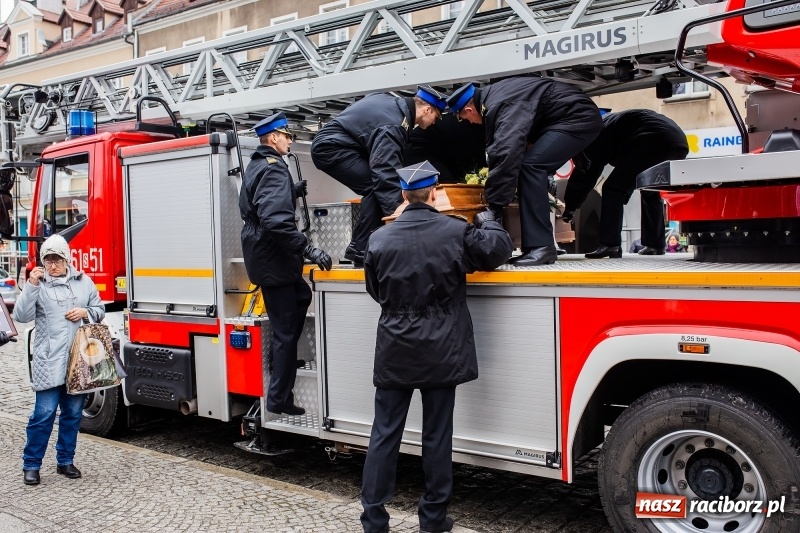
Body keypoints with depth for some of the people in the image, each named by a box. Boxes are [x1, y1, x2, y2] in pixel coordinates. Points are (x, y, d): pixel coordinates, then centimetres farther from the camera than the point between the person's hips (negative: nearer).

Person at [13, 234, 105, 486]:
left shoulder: (83, 282, 8)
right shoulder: (38, 284, -1)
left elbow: (100, 310, 15)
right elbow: (21, 316, -11)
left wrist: (86, 312, -6)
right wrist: (31, 286, -19)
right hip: (49, 361, -4)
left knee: (73, 413, 11)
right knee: (44, 413, -5)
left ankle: (65, 460, 24)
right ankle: (31, 465, 9)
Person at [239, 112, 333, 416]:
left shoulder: (256, 166, 13)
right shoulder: (274, 169, -19)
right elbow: (276, 220, -32)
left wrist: (293, 192, 18)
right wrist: (308, 250, -32)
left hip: (261, 253, 10)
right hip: (273, 259, -10)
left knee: (302, 297, 27)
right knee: (285, 330, -2)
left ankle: (282, 357, 34)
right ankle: (278, 399, 6)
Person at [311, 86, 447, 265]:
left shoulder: (395, 103, 7)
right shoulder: (393, 123, -22)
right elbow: (387, 173, -33)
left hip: (329, 144, 10)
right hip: (331, 147, -10)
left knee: (377, 189, 7)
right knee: (376, 187, -19)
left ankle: (357, 246, 7)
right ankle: (362, 251, -17)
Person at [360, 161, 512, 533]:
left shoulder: (380, 239, -3)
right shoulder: (457, 233, -8)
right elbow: (500, 249, 5)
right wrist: (486, 223, 23)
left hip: (394, 353, 1)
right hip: (440, 353, -1)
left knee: (384, 435, 7)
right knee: (437, 437, 9)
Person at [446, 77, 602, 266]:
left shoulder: (501, 105, -23)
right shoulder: (492, 95, 8)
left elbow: (506, 154, -33)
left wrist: (494, 206, -32)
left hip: (579, 117, -10)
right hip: (578, 118, 10)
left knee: (530, 166, -22)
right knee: (533, 169, 7)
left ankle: (541, 247, -23)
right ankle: (540, 245, 6)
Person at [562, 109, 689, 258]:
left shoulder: (596, 133, 9)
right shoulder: (609, 124, 34)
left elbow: (585, 173, 5)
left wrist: (569, 207, 9)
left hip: (654, 141, -9)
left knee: (614, 189, -4)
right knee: (650, 192, 26)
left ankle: (610, 244, -12)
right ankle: (655, 245, 24)